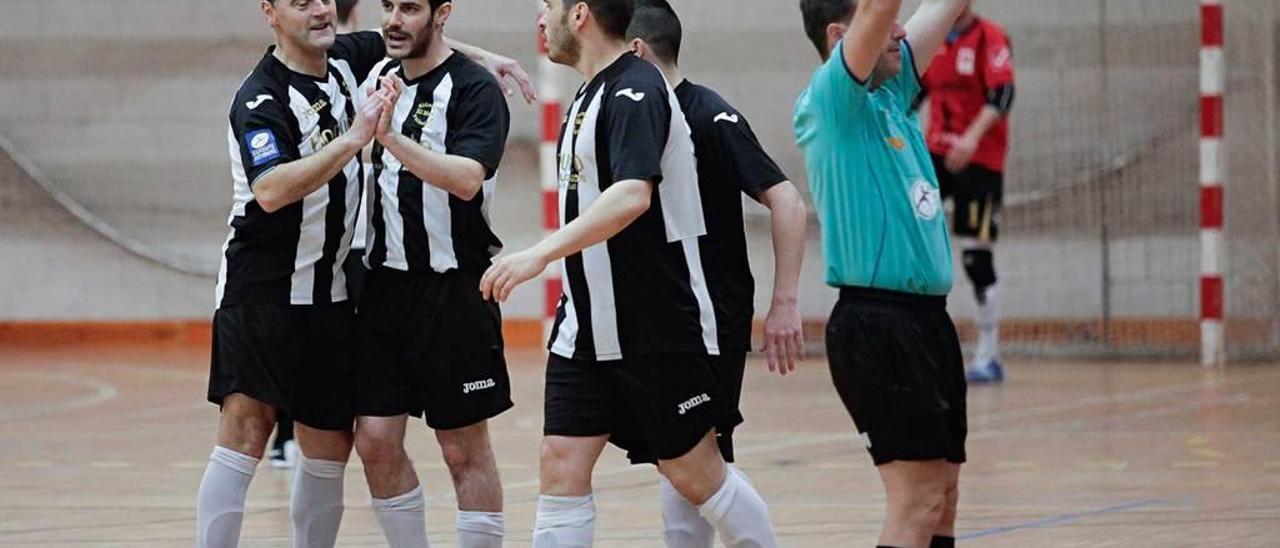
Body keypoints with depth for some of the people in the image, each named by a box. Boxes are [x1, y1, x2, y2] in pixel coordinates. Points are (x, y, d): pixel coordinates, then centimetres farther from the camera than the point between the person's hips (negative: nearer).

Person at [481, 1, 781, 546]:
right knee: (561, 469, -1)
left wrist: (541, 253, -40)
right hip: (586, 329, 9)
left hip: (656, 330, -9)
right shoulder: (592, 94, 13)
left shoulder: (634, 92, -17)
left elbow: (632, 195, -32)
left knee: (695, 473, 2)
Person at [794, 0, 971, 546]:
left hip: (927, 317, 9)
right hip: (876, 322, -9)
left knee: (940, 498, 10)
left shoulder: (891, 92, 14)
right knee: (918, 502, -12)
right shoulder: (829, 101, -9)